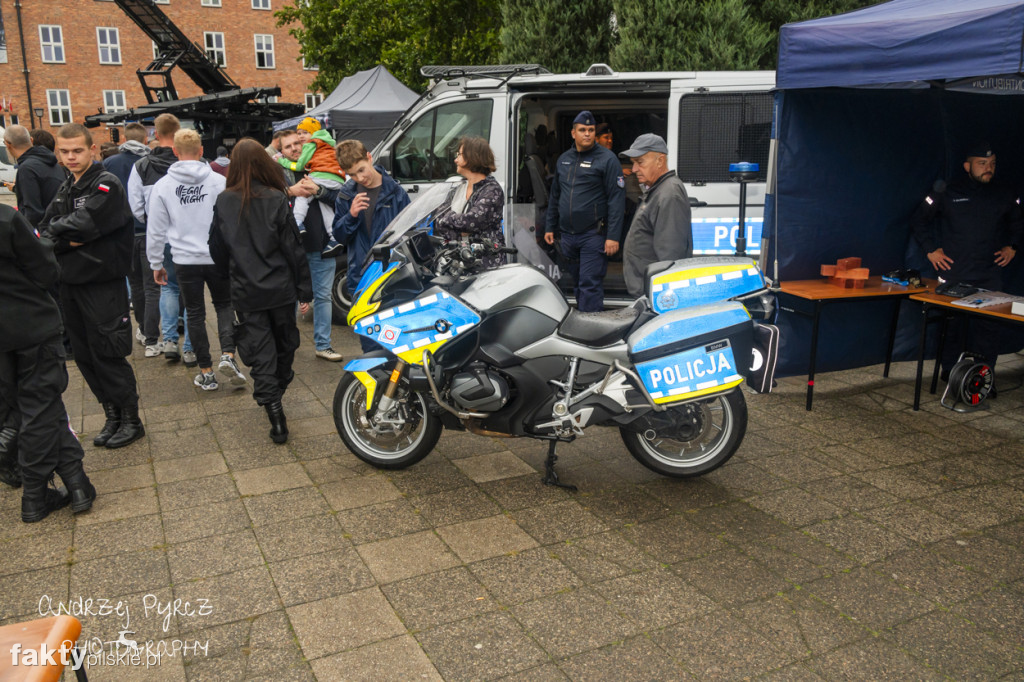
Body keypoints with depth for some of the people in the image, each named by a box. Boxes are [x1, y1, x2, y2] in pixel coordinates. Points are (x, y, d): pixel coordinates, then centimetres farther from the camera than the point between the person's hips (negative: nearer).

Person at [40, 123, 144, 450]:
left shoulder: (106, 185, -10)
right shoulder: (65, 189, 14)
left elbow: (82, 225, -20)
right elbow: (45, 231, 7)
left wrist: (54, 233, -5)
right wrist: (69, 240, -12)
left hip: (102, 284, -8)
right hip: (71, 282, 8)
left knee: (108, 355, -4)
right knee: (85, 356, 12)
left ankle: (131, 420, 9)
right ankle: (112, 415, 24)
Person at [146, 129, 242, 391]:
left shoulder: (163, 186, -2)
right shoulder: (219, 181, -6)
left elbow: (156, 231, 2)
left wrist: (156, 264, 12)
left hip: (185, 260, 1)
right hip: (218, 258, 0)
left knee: (195, 314, 10)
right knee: (224, 305, 16)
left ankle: (206, 372, 14)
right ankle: (228, 355, -5)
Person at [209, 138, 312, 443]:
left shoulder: (223, 202, -4)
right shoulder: (276, 200, -10)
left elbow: (217, 249, 7)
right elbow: (293, 249, -9)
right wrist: (305, 291, -2)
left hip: (246, 292, 0)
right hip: (280, 289, 0)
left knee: (260, 354, 3)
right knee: (284, 346, 20)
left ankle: (274, 409, -7)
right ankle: (277, 396, 37)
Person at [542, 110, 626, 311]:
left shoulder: (607, 159, -6)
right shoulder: (564, 159, 14)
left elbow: (617, 199, -11)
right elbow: (554, 196, 22)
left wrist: (613, 236, -18)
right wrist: (549, 227, 18)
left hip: (593, 235, -6)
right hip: (568, 235, 6)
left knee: (590, 285, -9)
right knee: (578, 282, 15)